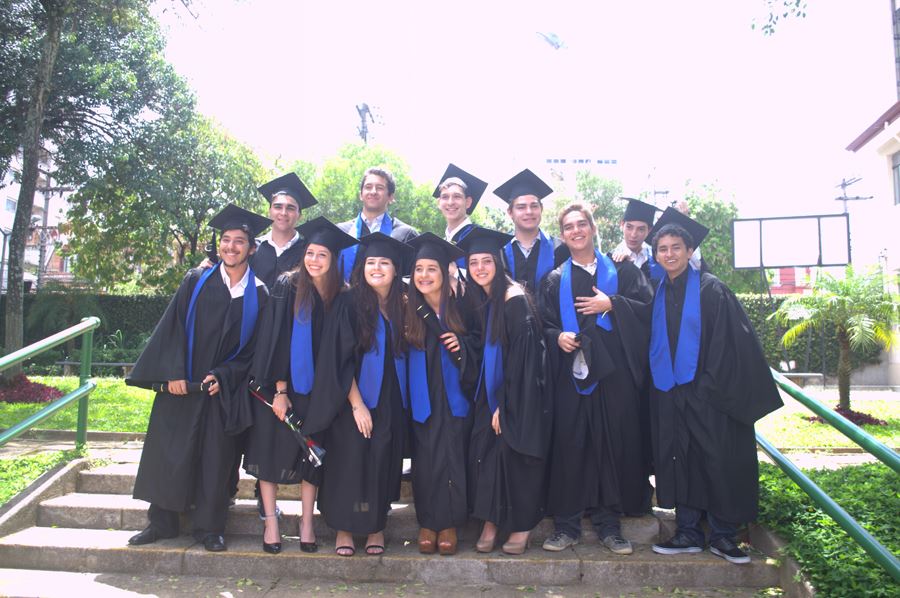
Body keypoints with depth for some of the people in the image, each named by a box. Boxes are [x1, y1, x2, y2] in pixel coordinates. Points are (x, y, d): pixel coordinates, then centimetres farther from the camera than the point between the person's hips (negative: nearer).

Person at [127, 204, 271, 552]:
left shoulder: (258, 294, 0)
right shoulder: (196, 281, 2)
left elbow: (255, 347, 1)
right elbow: (173, 327, -2)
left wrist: (223, 376, -10)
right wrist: (173, 373, -12)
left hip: (224, 389, -1)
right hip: (181, 383, 1)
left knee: (215, 459, 3)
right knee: (169, 452, 6)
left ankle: (209, 528, 16)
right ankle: (161, 522, 21)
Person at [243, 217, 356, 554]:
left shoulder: (342, 296, -1)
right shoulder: (287, 286, -8)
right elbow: (273, 341, -11)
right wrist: (280, 390, -16)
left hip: (316, 389, 2)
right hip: (279, 385, -2)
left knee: (311, 453, 6)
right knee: (272, 449, 1)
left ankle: (307, 523, 15)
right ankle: (270, 522, 11)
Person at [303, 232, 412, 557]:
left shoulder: (401, 307, 5)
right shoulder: (349, 303, -8)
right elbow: (338, 359, -12)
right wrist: (356, 404, -15)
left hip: (390, 404, 4)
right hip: (352, 402, -3)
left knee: (382, 464, 8)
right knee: (349, 462, 3)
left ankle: (376, 527, 23)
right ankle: (344, 529, 18)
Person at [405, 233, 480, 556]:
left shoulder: (459, 310, 0)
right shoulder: (408, 312, -1)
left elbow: (476, 353, 6)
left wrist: (461, 347, -14)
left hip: (453, 399, 0)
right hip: (422, 401, 0)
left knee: (451, 459, 0)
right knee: (425, 461, 1)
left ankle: (449, 524, 14)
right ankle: (427, 523, 16)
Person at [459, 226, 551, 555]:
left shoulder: (515, 299, -14)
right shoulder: (482, 302, 9)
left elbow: (521, 355, -18)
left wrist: (504, 404, -17)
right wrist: (491, 402, 6)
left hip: (519, 397, -7)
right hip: (491, 394, 7)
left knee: (513, 454, -4)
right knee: (483, 452, 0)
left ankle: (522, 525, 12)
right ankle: (491, 521, 11)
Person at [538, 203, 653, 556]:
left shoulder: (621, 271, 11)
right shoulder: (554, 281, 15)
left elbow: (647, 306, 1)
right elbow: (543, 324, 10)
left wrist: (611, 305, -10)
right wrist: (557, 336, -9)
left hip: (613, 373, 0)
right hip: (570, 375, 1)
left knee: (614, 445, 1)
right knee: (568, 447, -1)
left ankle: (609, 524, 14)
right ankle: (567, 524, 10)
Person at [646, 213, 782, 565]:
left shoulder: (710, 289, -4)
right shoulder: (658, 294, 10)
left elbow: (727, 340, -9)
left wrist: (709, 385, -14)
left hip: (709, 394, -4)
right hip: (670, 395, 4)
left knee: (719, 462, 1)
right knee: (681, 463, 7)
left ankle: (722, 536, 13)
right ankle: (688, 534, 16)